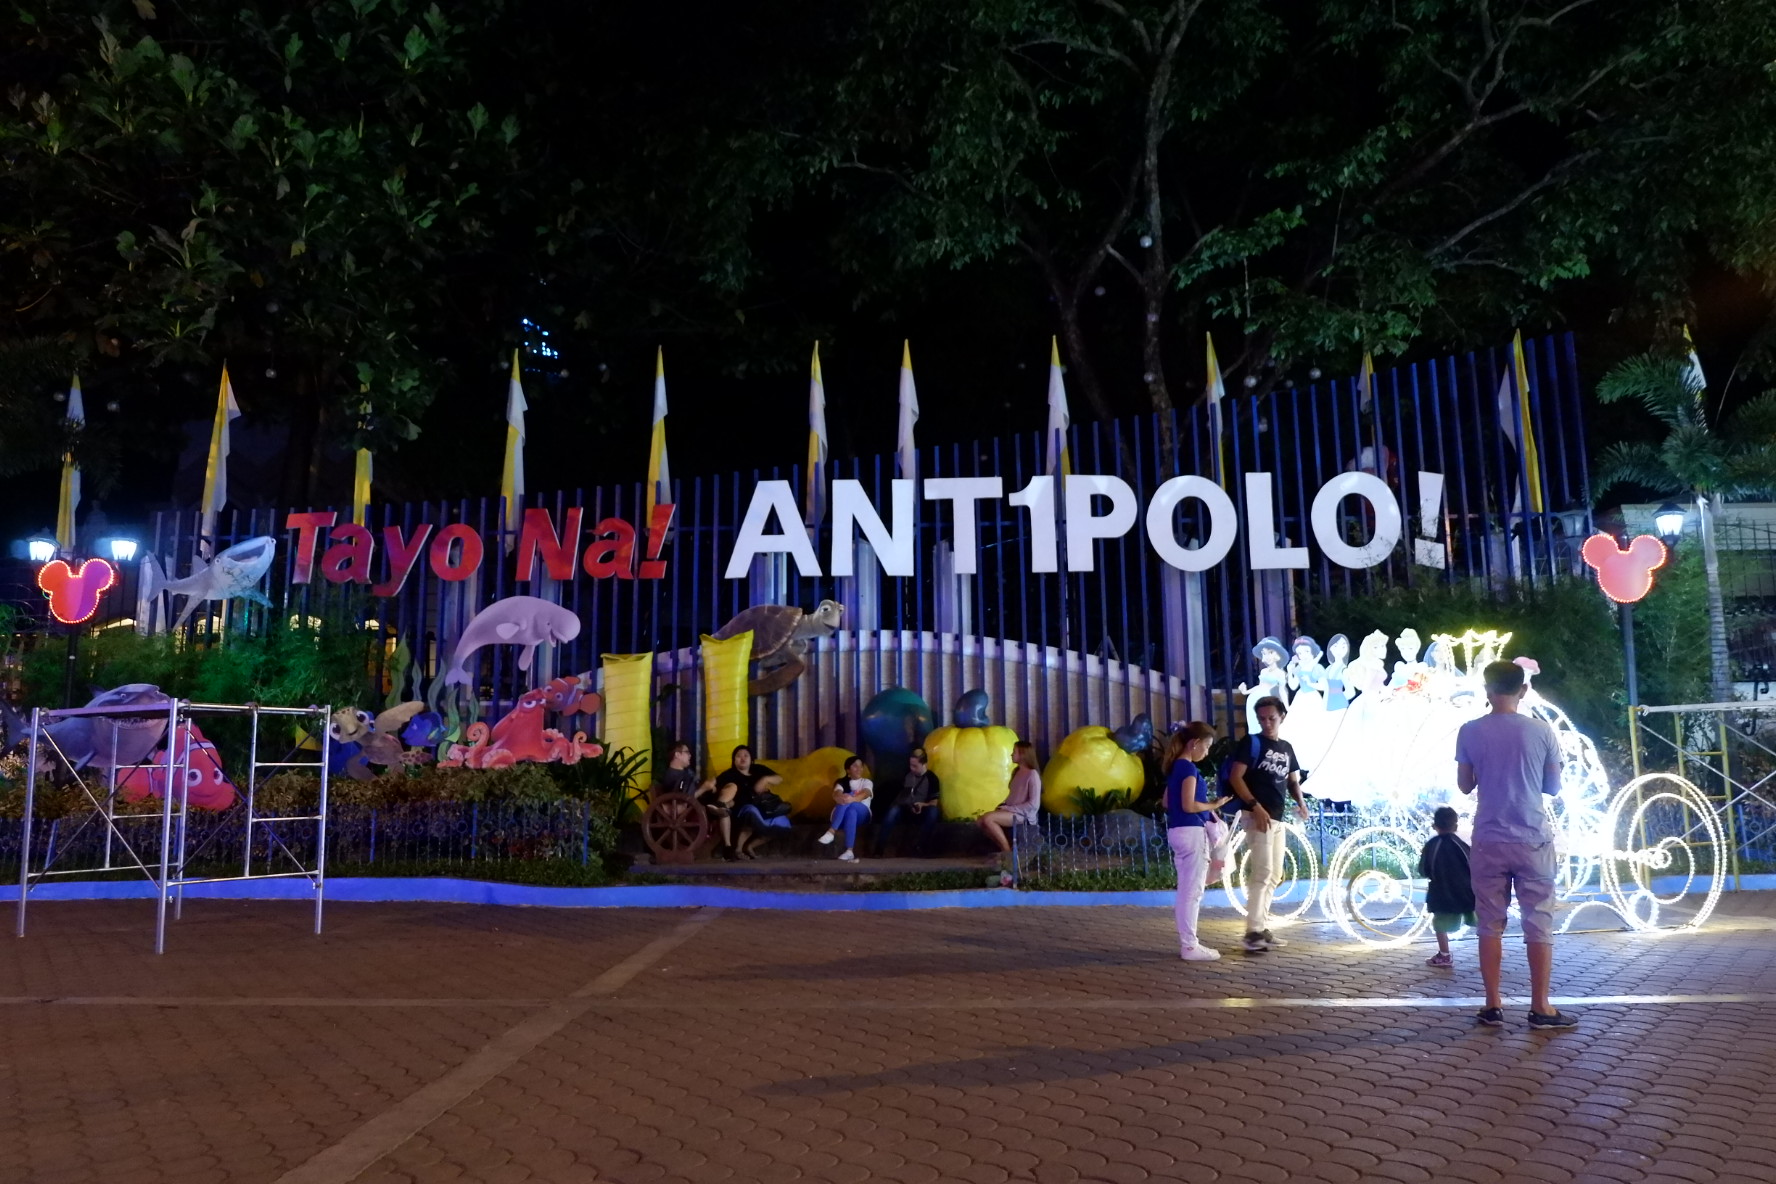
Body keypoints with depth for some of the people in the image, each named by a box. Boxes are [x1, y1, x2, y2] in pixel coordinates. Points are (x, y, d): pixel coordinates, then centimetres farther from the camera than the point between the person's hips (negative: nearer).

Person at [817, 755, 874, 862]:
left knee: (850, 808, -34)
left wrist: (852, 799, -40)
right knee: (850, 810, -38)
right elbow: (836, 794, -11)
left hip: (862, 814, 0)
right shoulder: (842, 782, 14)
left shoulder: (867, 782, 12)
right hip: (841, 815, 0)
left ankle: (831, 832, -46)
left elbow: (865, 794, -14)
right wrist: (841, 797, -41)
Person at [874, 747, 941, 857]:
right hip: (905, 810, 2)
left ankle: (921, 845, -32)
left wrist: (923, 805, -26)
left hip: (921, 812, -2)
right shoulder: (908, 775, 9)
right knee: (893, 810, -33)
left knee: (934, 811, -36)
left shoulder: (931, 778, -4)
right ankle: (879, 848, -38)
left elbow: (934, 802, -8)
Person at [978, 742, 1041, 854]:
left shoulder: (1032, 774, -13)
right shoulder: (1017, 772, 14)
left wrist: (1008, 808, -17)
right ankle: (1003, 848, -1)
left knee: (987, 818, -25)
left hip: (1023, 814, -9)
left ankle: (1008, 850, -14)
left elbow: (1034, 804, -18)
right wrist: (1002, 806, 0)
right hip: (1011, 811, 9)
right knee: (982, 820, -8)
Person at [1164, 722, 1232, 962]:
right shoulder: (1188, 767, -15)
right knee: (1192, 891, -4)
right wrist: (1213, 805, -6)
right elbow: (1189, 805, -20)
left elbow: (1167, 802, 19)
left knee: (1187, 889, 15)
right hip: (1191, 831, -10)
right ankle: (1190, 946, 1)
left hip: (1177, 830, 10)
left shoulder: (1175, 766, 13)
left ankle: (1187, 942, 20)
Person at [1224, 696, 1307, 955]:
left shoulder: (1286, 748, 15)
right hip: (1257, 815, -8)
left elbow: (1293, 780, 24)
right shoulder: (1252, 744, -4)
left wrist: (1300, 803, 3)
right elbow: (1235, 777, -11)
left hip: (1277, 818, 8)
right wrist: (1255, 806, -21)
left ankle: (1263, 927, 18)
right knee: (1262, 872, -14)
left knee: (1274, 875, 11)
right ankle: (1253, 932, -15)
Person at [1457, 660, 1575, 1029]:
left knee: (1491, 924, 7)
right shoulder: (1541, 730, -3)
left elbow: (1465, 785, 5)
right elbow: (1553, 786, 6)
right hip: (1533, 839, 0)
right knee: (1538, 923, 6)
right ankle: (1540, 1007, 9)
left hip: (1489, 841, 1)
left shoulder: (1470, 732, -3)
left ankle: (1493, 1005, 10)